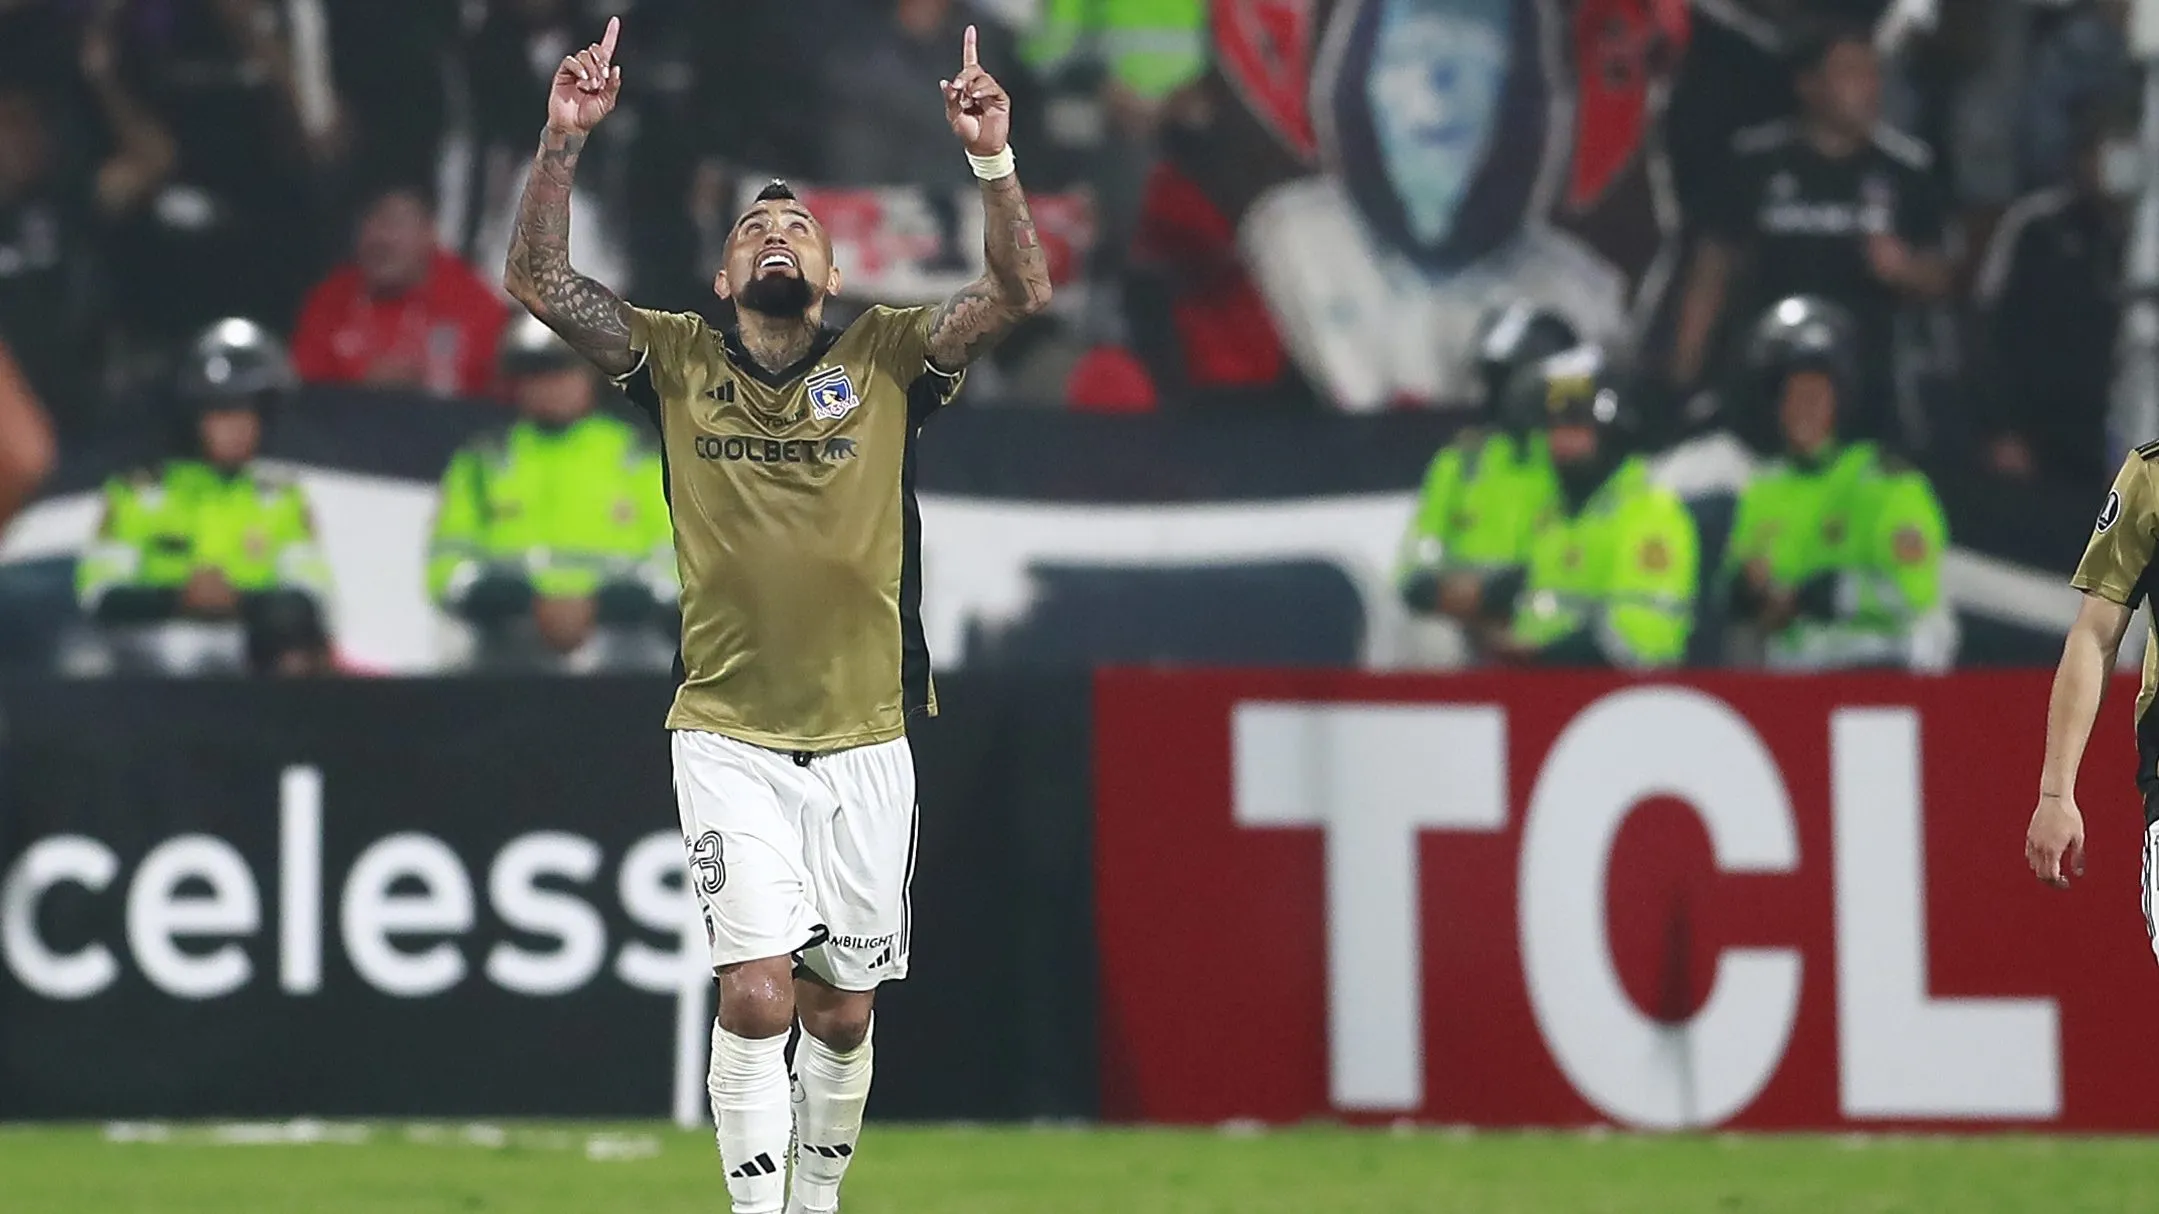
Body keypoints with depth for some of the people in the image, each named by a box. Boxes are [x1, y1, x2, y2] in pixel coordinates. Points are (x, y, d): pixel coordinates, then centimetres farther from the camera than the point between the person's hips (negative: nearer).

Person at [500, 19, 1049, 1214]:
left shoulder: (884, 357, 3)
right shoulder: (678, 360, 4)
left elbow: (1020, 293, -8)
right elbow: (537, 280, -4)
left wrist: (992, 160, -22)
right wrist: (564, 141, -16)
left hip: (862, 739, 1)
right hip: (727, 737, -1)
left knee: (840, 1010, 9)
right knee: (755, 993, -15)